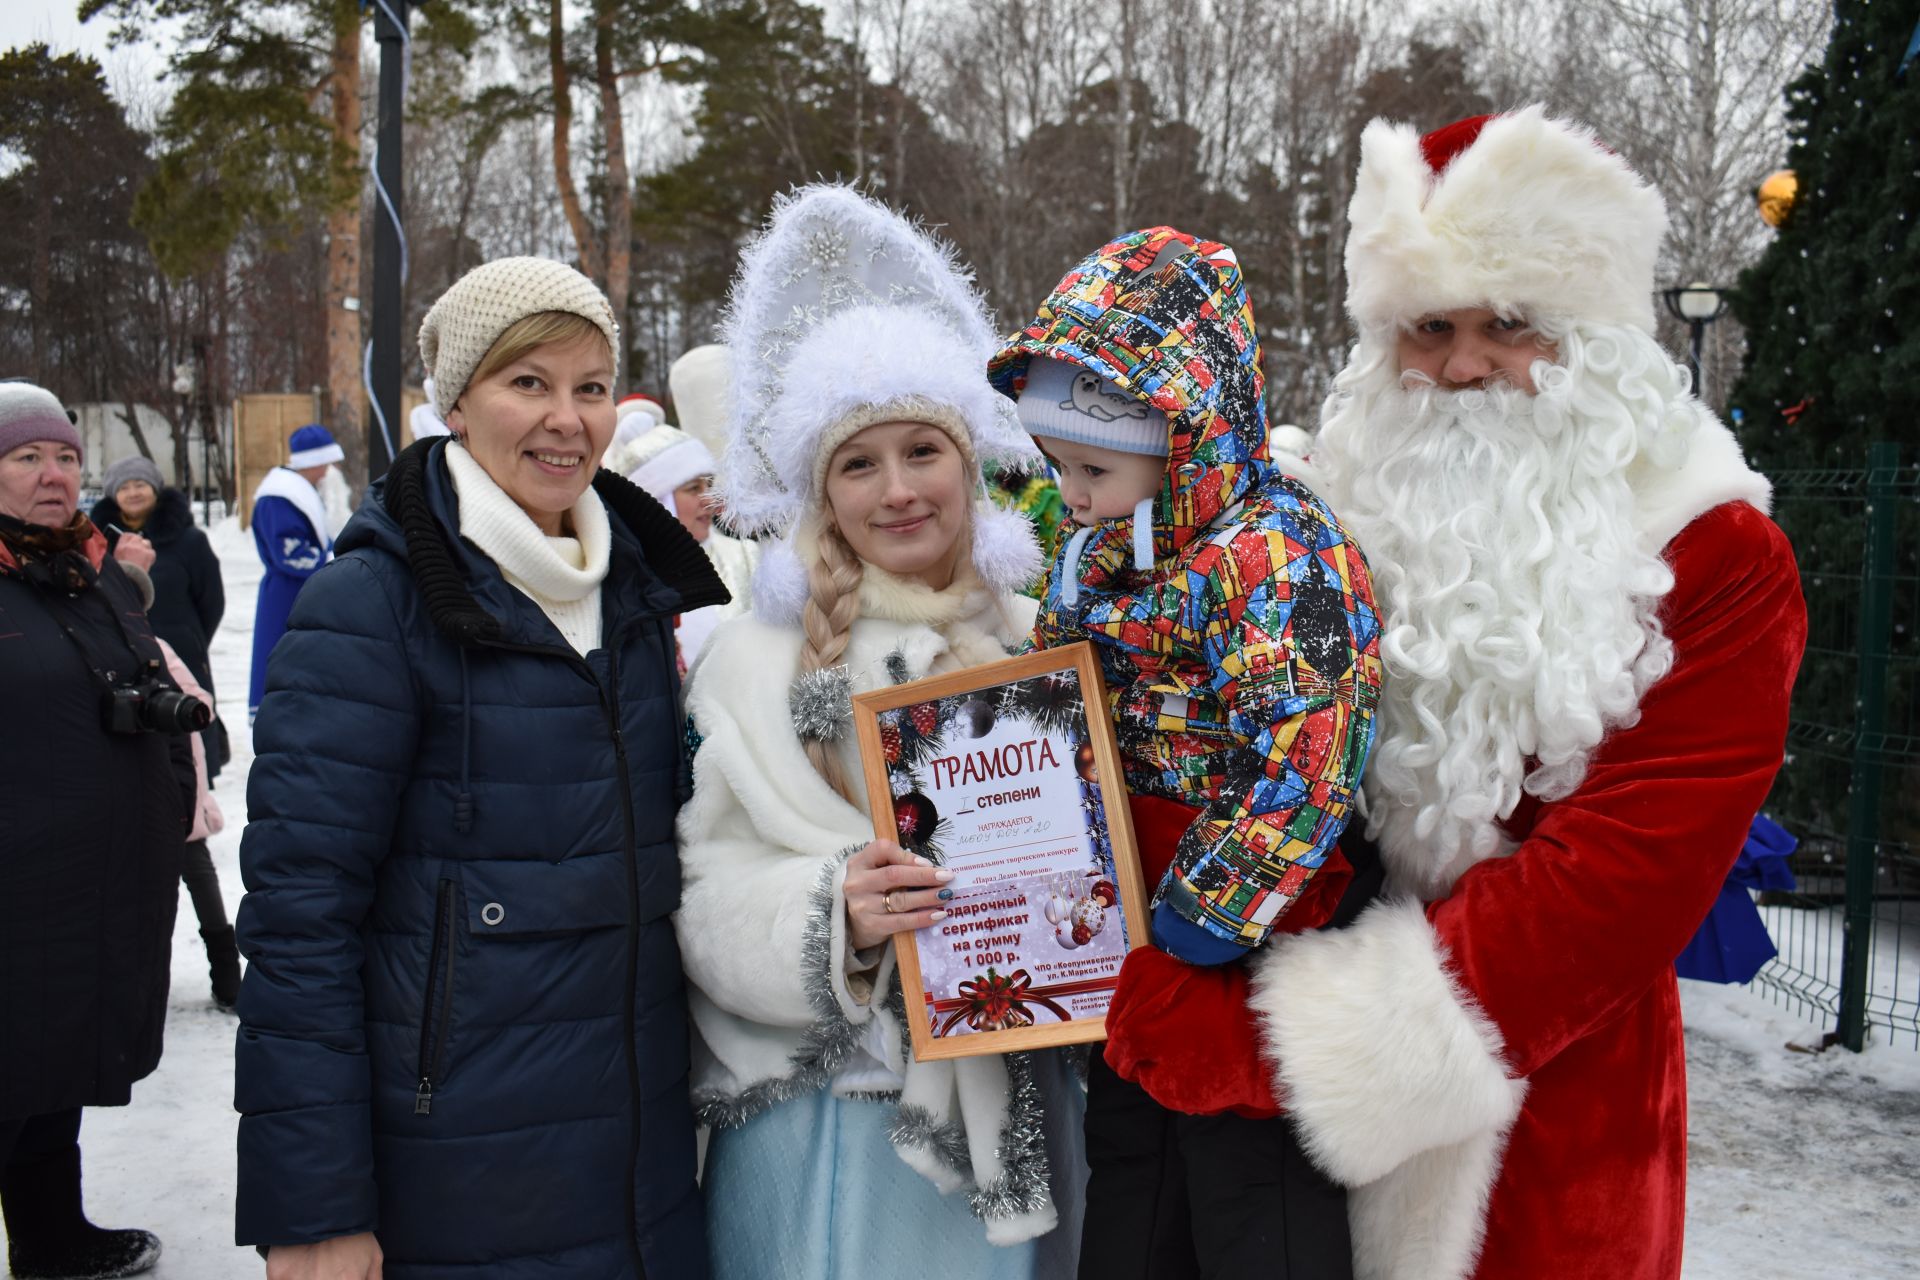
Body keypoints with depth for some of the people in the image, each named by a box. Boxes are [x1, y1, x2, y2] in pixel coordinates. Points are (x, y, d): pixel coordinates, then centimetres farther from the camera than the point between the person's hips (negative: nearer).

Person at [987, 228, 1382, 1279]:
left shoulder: (1276, 555, -18)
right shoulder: (1093, 559, 8)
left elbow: (1300, 764, -25)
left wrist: (1203, 918, -21)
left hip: (1247, 979, -8)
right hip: (1124, 969, 8)